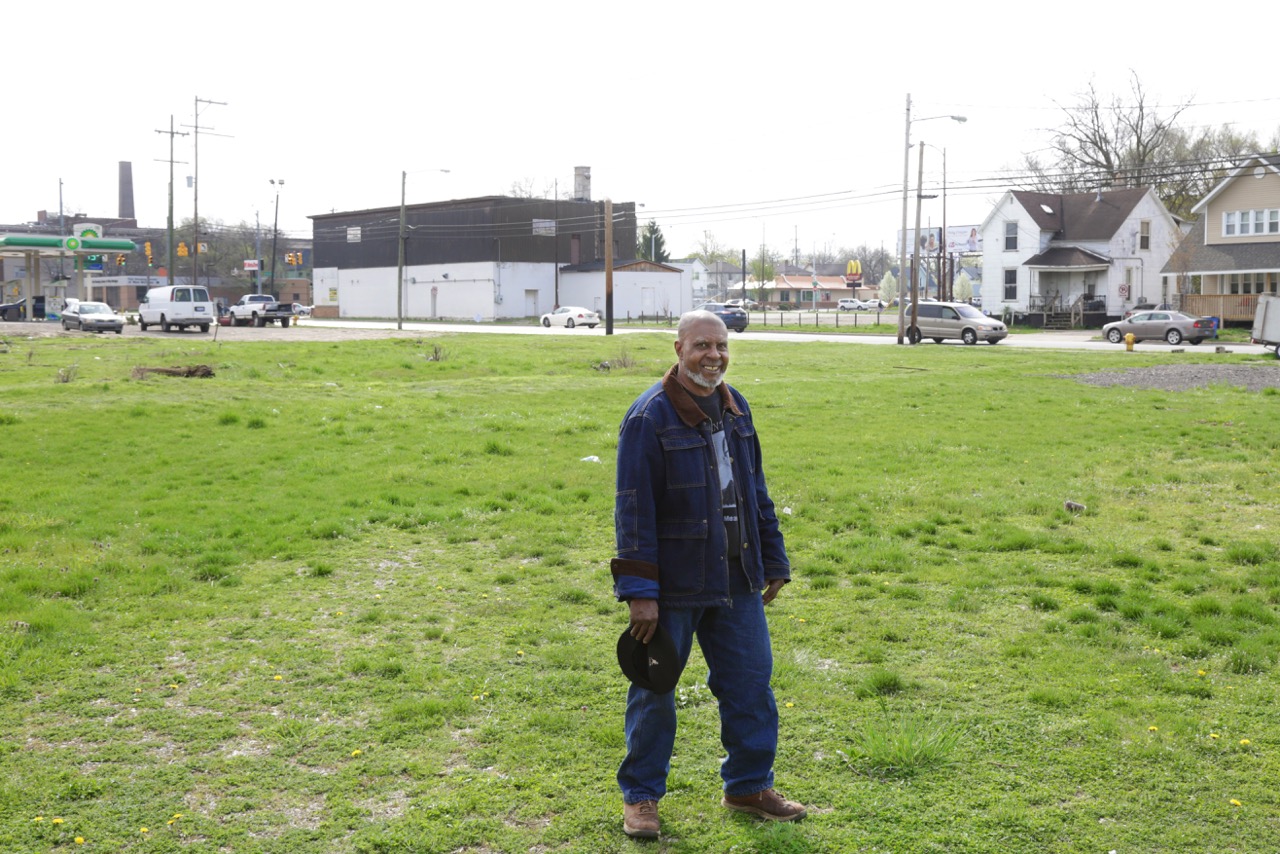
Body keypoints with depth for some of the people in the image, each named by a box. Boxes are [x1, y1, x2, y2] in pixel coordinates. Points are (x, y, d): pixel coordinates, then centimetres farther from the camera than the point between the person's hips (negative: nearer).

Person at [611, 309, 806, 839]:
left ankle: (748, 785, 29)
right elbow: (635, 510, -15)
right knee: (654, 690, 6)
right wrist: (640, 591, -18)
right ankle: (641, 796, 22)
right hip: (674, 582, -6)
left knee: (751, 680, 12)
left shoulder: (735, 407, 8)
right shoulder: (650, 416, -14)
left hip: (736, 580, 6)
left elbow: (756, 492, 17)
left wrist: (773, 561, 17)